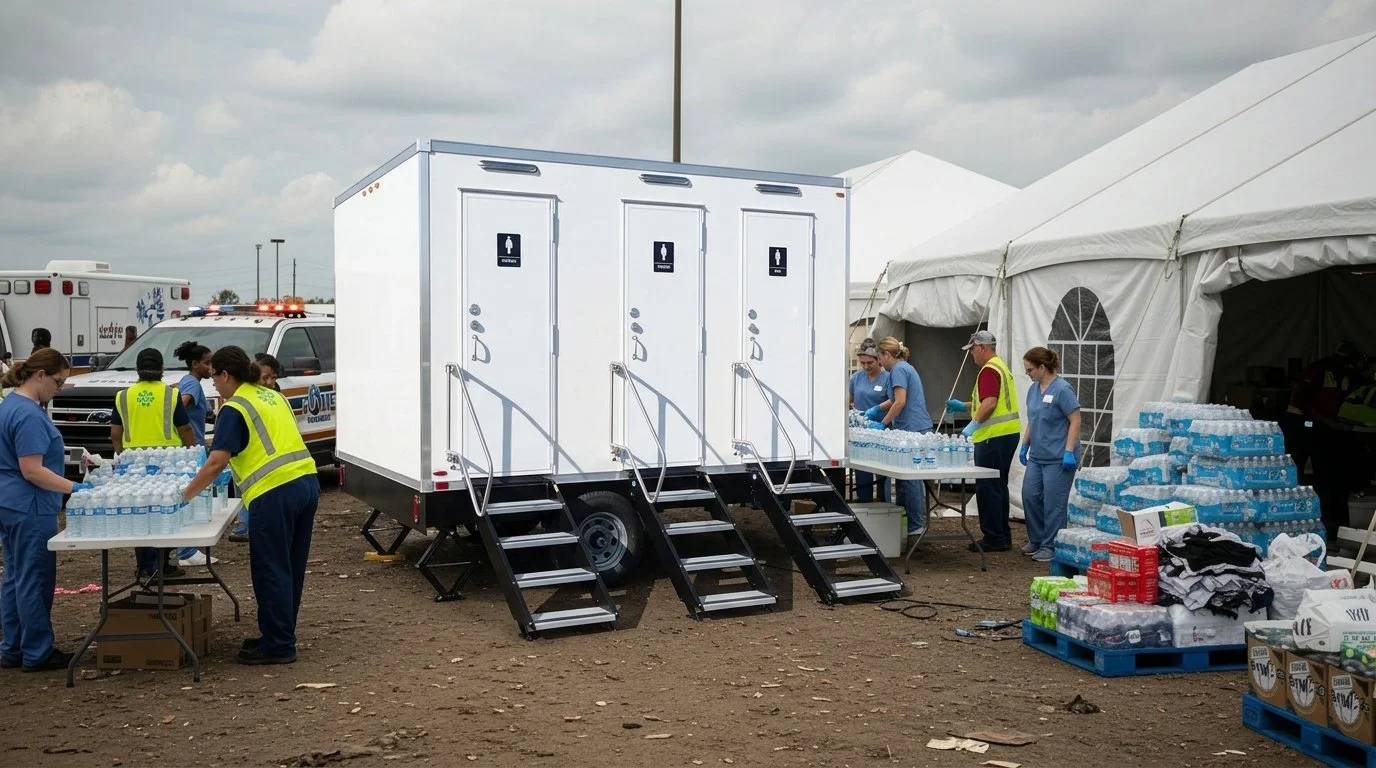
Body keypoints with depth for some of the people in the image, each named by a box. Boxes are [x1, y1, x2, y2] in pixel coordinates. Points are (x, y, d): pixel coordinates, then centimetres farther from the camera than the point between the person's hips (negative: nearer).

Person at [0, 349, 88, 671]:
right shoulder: (29, 415, -21)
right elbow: (32, 470, -24)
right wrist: (74, 488, -24)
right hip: (30, 509, -10)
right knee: (34, 580, -1)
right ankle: (37, 654, 8)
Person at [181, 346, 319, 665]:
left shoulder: (234, 409, -5)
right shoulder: (273, 396, 19)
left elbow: (216, 463, -12)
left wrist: (184, 496, -4)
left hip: (275, 492, -8)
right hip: (307, 481, 9)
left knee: (271, 571, 1)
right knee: (291, 568, 16)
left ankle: (279, 646, 7)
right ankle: (280, 635, 27)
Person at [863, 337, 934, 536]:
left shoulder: (898, 370, -10)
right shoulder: (906, 367, 21)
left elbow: (900, 402, -17)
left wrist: (883, 423, -9)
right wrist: (877, 409, 30)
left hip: (912, 429, -10)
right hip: (920, 428, 10)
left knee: (909, 479, -5)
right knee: (912, 478, 12)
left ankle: (916, 526, -2)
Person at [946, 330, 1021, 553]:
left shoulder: (989, 370, -14)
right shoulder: (1001, 366, 19)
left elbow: (990, 403, -24)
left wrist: (973, 424, -21)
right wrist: (964, 406, 24)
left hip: (994, 436, -11)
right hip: (1007, 434, 11)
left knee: (988, 488, -5)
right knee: (998, 487, 15)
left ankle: (993, 538, -1)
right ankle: (1002, 537, 21)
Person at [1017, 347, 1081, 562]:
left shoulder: (1062, 389, -14)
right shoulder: (1034, 389, 9)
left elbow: (1075, 421, -15)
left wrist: (1069, 451, -20)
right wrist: (1025, 445, 17)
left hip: (1058, 458, -8)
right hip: (1037, 456, 8)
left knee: (1053, 503, -1)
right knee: (1030, 496, 8)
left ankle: (1050, 547, 8)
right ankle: (1036, 540, 23)